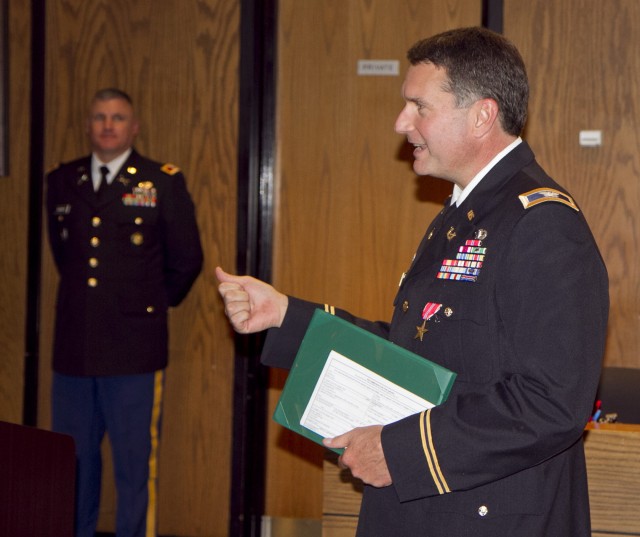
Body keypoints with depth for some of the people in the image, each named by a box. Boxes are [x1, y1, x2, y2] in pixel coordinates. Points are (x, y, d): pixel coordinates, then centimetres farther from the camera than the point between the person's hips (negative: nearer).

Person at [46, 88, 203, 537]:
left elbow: (186, 261, 6)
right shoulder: (62, 182, 11)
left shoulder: (164, 184, 0)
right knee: (73, 460, 10)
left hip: (134, 350, -4)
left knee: (135, 463, 0)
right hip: (74, 347, 4)